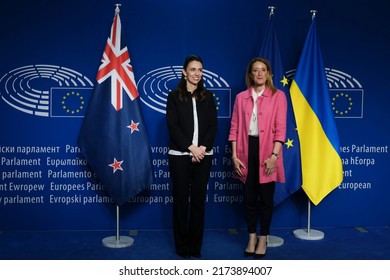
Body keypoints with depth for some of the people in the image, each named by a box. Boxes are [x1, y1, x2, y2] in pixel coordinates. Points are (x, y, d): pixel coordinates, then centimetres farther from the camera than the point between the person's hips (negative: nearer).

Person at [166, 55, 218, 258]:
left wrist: (203, 148, -11)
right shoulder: (174, 96, 2)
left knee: (199, 199, 4)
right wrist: (191, 147, -14)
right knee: (181, 199, 2)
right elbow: (172, 126, -5)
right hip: (180, 155, -2)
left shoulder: (208, 97, 10)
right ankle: (182, 245, 13)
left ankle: (195, 246, 14)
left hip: (203, 155, 2)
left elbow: (213, 126, 4)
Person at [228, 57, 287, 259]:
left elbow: (280, 128, -6)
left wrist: (274, 155, -14)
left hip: (267, 152, -2)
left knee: (266, 197, 7)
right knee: (249, 197, 9)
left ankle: (263, 239, 20)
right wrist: (234, 155, -3)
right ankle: (251, 238, 23)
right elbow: (234, 127, 5)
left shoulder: (278, 96, 0)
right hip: (247, 151, 2)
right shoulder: (241, 97, 7)